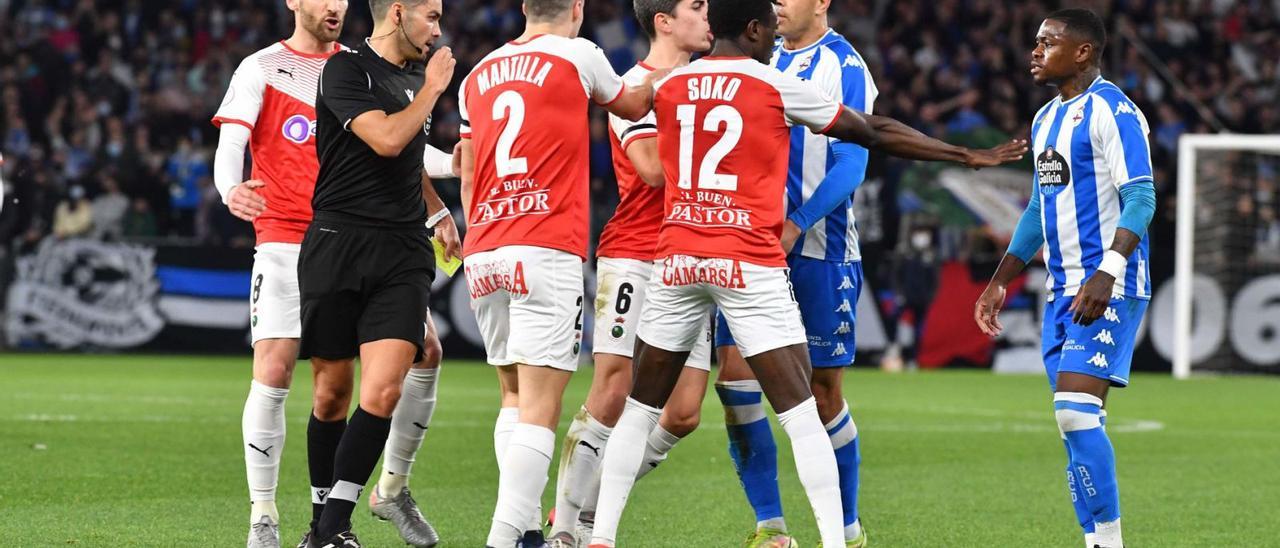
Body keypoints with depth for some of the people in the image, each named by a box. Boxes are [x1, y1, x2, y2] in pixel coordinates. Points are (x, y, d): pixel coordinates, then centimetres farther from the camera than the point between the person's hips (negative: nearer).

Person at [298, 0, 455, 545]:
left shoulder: (415, 76, 18)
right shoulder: (346, 69, -5)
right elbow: (386, 139, -18)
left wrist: (435, 212, 34)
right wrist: (432, 89, -7)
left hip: (402, 254, 5)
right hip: (338, 245, -5)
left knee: (383, 391, -14)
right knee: (334, 387, 4)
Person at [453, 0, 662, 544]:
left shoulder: (477, 76, 16)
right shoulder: (576, 55, 1)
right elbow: (632, 106, 20)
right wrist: (660, 74, 40)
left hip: (483, 253, 6)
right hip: (546, 250, -6)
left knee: (514, 395, 16)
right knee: (540, 407, -9)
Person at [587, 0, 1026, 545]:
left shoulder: (668, 88, 7)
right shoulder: (774, 86, -2)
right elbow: (876, 133, 4)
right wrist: (969, 157, 13)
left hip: (677, 259, 4)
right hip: (750, 264, -4)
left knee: (641, 408, 13)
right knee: (799, 412, -2)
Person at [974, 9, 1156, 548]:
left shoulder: (1112, 111, -11)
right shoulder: (1046, 119, 17)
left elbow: (1140, 197, -18)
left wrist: (1107, 272, -28)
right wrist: (1000, 281, 23)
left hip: (1108, 289, -9)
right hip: (1063, 290, 9)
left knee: (1077, 412, -17)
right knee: (1078, 423, 7)